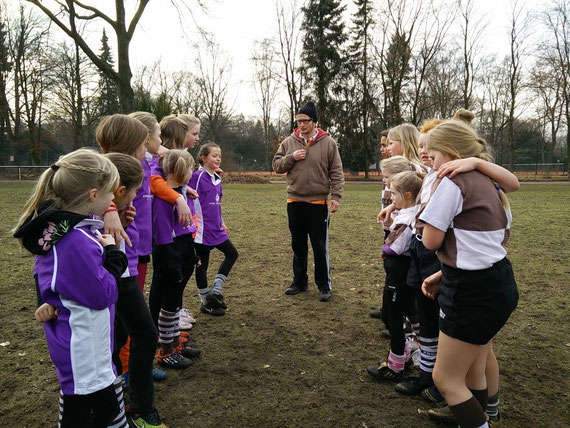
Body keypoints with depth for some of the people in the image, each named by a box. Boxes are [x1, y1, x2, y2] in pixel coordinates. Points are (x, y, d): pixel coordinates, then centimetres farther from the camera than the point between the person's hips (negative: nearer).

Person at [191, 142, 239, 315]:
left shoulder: (216, 178, 12)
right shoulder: (198, 176, -13)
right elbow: (194, 203, -16)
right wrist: (197, 226, -18)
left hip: (216, 229, 9)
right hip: (203, 230, -9)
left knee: (232, 254, 13)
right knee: (202, 264, 4)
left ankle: (215, 292, 17)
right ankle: (206, 303, 17)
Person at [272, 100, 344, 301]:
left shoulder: (328, 143, -2)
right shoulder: (289, 142, 5)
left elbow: (337, 173, -2)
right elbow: (276, 165, 7)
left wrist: (336, 196, -10)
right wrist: (291, 157, -10)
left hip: (319, 202, -3)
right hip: (294, 201, 3)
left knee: (320, 247, 3)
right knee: (298, 245, 14)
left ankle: (324, 285, 16)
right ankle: (299, 282, 27)